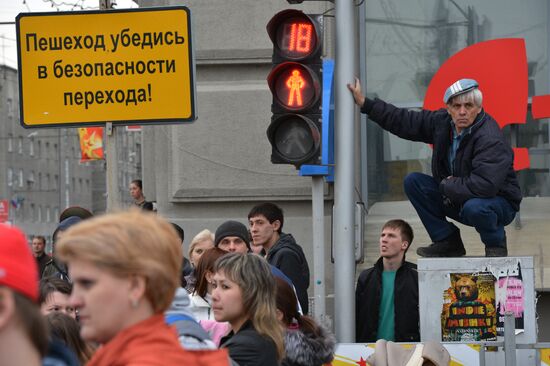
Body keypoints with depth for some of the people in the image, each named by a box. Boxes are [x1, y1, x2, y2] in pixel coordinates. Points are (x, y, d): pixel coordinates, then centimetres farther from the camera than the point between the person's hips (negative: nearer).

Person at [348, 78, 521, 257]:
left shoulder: (491, 140, -28)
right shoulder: (442, 121, -5)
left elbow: (484, 186, -37)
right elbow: (404, 122, 7)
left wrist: (446, 186, -22)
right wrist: (365, 103, 5)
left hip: (499, 201, -7)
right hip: (454, 198, 7)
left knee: (474, 207, -40)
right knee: (413, 181, -3)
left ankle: (495, 245, -6)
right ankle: (447, 241, 3)